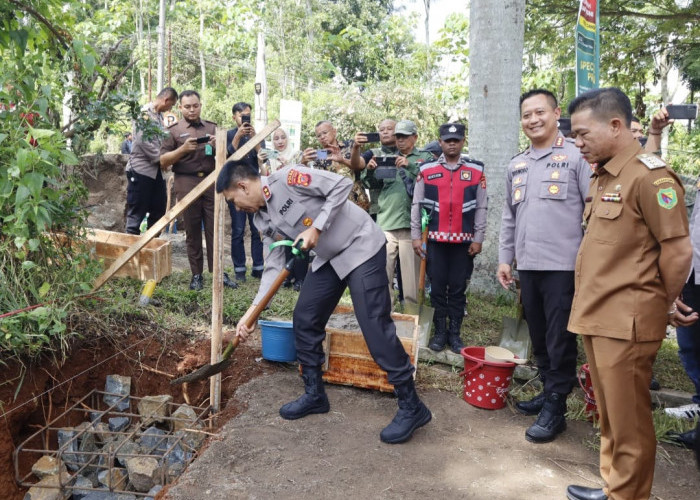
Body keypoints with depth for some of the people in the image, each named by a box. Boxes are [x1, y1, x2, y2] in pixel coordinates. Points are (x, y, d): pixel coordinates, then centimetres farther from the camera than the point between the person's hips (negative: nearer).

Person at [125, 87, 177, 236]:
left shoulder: (160, 116, 15)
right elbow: (142, 140, -18)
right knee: (137, 212, -1)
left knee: (159, 210, 12)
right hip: (141, 169, -8)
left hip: (157, 170, 8)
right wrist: (162, 158, -15)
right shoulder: (144, 113, -9)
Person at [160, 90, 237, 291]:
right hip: (187, 185, -2)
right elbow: (163, 162, 1)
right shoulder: (174, 131, 6)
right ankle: (196, 274, 9)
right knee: (192, 231, 2)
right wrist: (183, 149, -15)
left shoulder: (212, 127, 14)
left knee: (214, 229, 0)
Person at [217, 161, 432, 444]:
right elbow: (275, 266, 3)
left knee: (376, 328, -11)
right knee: (304, 320, 7)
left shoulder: (286, 178, -19)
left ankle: (411, 407, 0)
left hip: (361, 247, -9)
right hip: (329, 258, 9)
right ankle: (314, 394, 24)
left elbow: (342, 185, -19)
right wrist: (252, 311, -4)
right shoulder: (263, 220, 4)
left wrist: (316, 228, -23)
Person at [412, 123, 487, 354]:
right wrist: (416, 236, 0)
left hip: (464, 241, 0)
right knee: (437, 287, 6)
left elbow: (481, 208, 3)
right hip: (435, 240, 0)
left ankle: (455, 333, 18)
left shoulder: (476, 170, 3)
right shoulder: (427, 170, 3)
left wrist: (478, 239, -1)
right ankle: (440, 332, 18)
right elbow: (416, 205, 4)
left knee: (458, 288, 7)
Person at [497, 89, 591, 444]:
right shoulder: (516, 165, 14)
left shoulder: (576, 157, -4)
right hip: (527, 265, 6)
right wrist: (504, 258, 15)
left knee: (559, 340, 2)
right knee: (538, 336, 15)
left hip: (564, 265, -6)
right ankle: (547, 391, 31)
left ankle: (555, 408, 13)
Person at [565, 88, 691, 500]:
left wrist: (662, 307, -2)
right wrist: (591, 305, 15)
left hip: (626, 323, -9)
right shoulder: (603, 177, 15)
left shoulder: (649, 175, -13)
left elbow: (679, 250, -14)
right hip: (596, 317, 9)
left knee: (629, 421, 4)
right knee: (609, 415, 20)